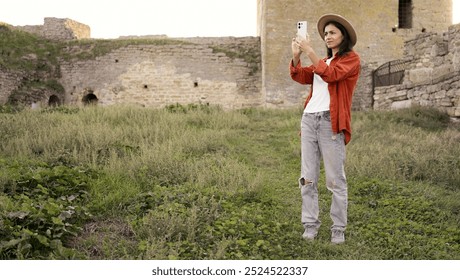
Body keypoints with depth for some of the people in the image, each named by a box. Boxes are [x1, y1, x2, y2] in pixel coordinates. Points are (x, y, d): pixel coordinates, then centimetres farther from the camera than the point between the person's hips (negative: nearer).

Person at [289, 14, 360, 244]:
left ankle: (338, 229, 6)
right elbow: (302, 77, 10)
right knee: (307, 178, 4)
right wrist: (296, 55, -4)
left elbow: (331, 75, -14)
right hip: (309, 119, 6)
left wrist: (309, 52, -13)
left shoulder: (351, 59, 5)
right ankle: (310, 224, 10)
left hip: (331, 122, -6)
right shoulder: (323, 61, 25)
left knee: (335, 179, -2)